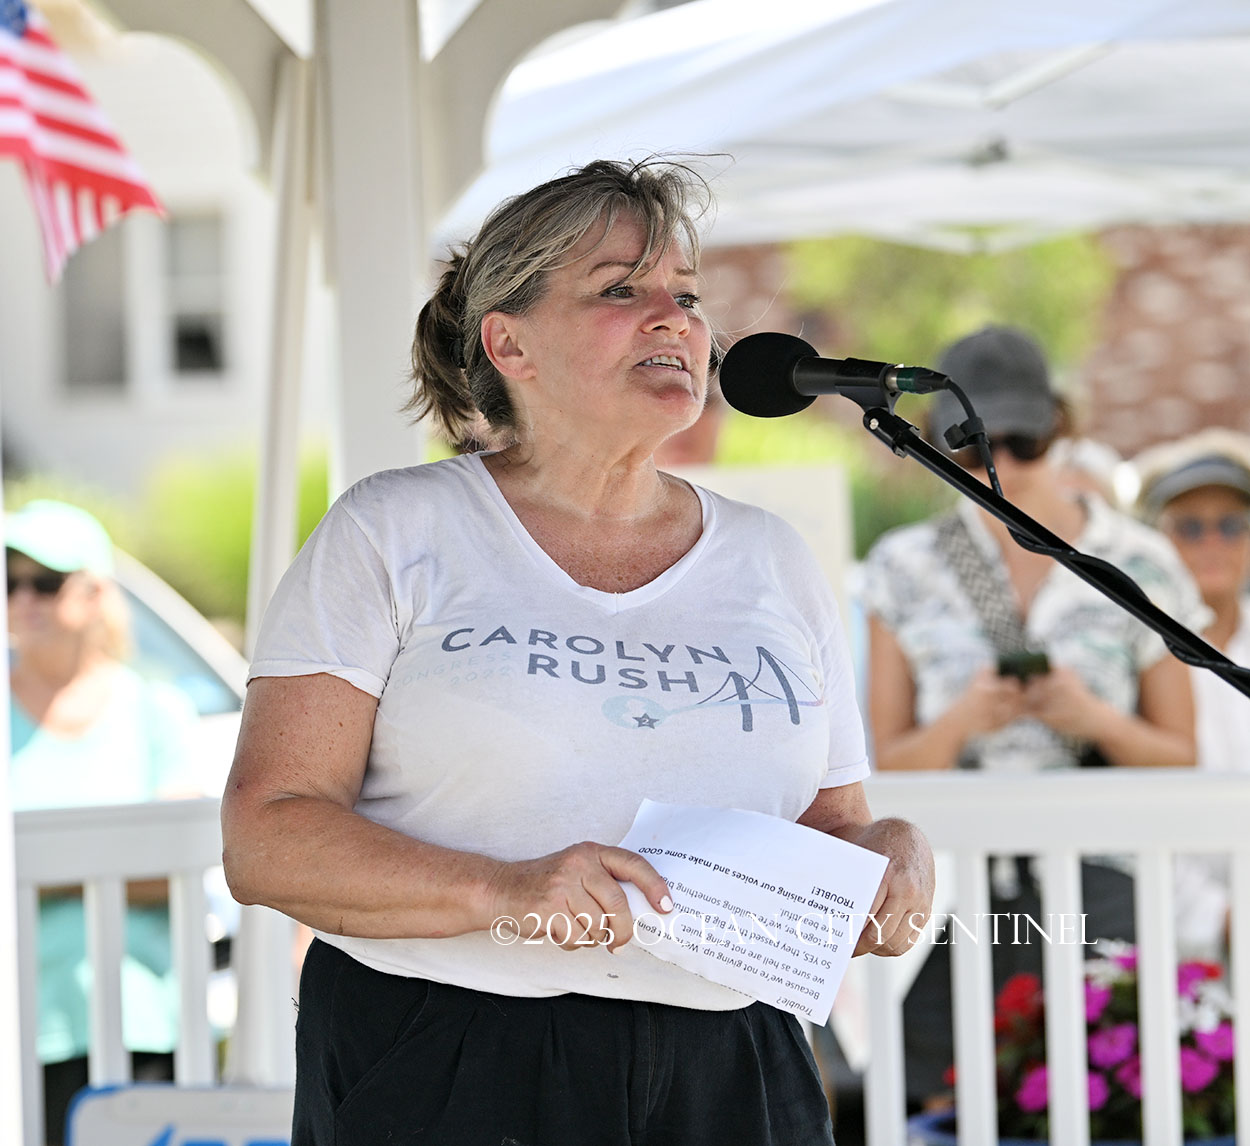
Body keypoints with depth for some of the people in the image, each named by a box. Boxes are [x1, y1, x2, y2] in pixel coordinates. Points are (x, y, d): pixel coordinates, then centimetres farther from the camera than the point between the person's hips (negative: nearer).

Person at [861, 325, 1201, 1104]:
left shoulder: (1140, 565, 5)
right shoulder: (907, 569, 7)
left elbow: (1179, 758, 9)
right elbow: (888, 764, 7)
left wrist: (1093, 718, -10)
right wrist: (962, 721, -13)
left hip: (1092, 889, 0)